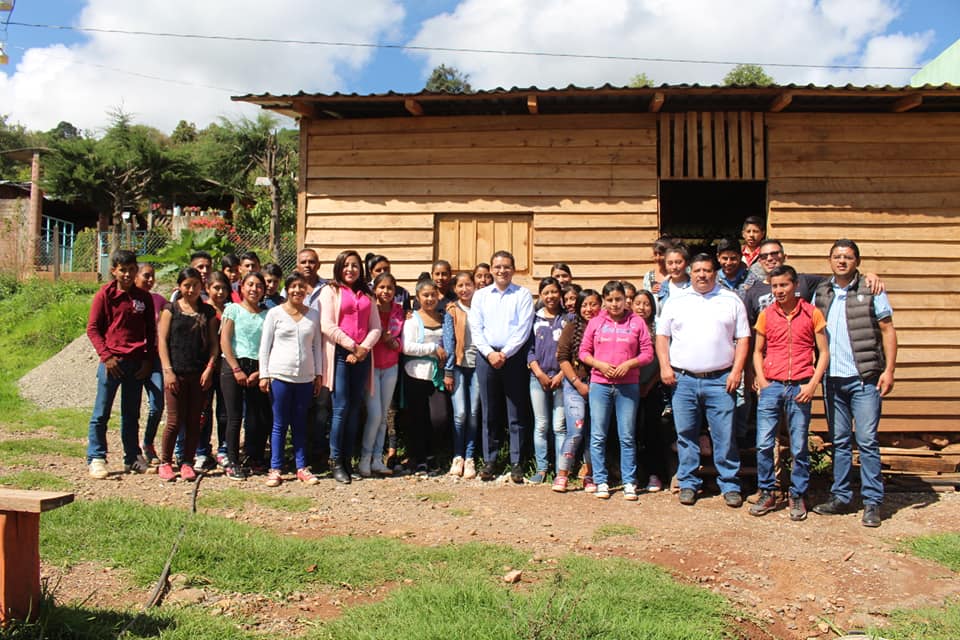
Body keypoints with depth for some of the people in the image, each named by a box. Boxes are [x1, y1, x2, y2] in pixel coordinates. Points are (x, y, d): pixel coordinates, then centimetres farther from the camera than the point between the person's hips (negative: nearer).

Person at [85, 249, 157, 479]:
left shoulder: (144, 297, 8)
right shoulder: (105, 295, -1)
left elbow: (151, 331, 12)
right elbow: (92, 328, -2)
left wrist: (148, 360, 2)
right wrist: (106, 356, -11)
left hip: (137, 363, 3)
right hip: (112, 362, -3)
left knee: (132, 414, 11)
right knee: (101, 413, 0)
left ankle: (133, 458, 19)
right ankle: (96, 459, 7)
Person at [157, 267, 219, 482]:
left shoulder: (208, 312, 9)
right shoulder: (171, 309, 4)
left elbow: (214, 343, 9)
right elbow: (162, 340, -1)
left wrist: (209, 369, -2)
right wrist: (168, 370, -8)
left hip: (200, 374, 2)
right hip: (176, 373, -2)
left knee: (194, 421, 5)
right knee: (175, 421, -2)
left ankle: (187, 463, 15)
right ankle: (165, 462, 13)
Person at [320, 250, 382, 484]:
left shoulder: (367, 296, 18)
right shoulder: (330, 291, 4)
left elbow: (376, 328, 10)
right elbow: (327, 326, -8)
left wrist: (363, 348, -7)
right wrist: (351, 346, -9)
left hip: (362, 356, 4)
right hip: (340, 354, -4)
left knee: (355, 409, 4)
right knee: (341, 407, -9)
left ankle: (348, 459, 11)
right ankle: (335, 461, 0)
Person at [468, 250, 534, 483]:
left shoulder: (523, 295, 3)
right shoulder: (480, 295, 12)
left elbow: (523, 329, -4)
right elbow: (475, 328, 5)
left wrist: (504, 353, -12)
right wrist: (490, 353, -8)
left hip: (514, 356, -2)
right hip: (486, 356, 2)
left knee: (516, 412, 0)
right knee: (489, 411, 6)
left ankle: (516, 463, 6)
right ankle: (489, 460, 13)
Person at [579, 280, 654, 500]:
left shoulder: (637, 322, 4)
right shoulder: (595, 323, 7)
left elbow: (648, 353, 3)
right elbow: (584, 352, 8)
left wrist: (629, 363, -13)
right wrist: (599, 364, -9)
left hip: (628, 385, -1)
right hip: (600, 384, 1)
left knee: (628, 437, 3)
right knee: (598, 436, 2)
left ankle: (629, 482, 12)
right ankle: (601, 481, 12)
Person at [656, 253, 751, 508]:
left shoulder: (731, 301, 7)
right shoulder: (675, 301, 10)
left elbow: (743, 338, 6)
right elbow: (662, 335, 10)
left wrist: (737, 370, -4)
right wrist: (665, 367, -2)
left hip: (720, 380, -1)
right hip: (683, 380, 1)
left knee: (725, 436, 0)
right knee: (686, 435, 6)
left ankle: (730, 486, 11)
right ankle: (688, 483, 17)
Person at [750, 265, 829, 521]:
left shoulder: (812, 313, 1)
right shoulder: (766, 315, 7)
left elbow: (823, 352, 3)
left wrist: (812, 384, -7)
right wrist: (761, 380, 0)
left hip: (799, 387, -1)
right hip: (772, 385, 2)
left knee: (799, 447, 4)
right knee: (763, 444, -2)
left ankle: (798, 496, 18)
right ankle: (767, 493, 13)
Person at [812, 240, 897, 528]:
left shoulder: (871, 290, 0)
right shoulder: (821, 293, 10)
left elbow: (888, 330, -1)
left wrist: (889, 369, -9)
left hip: (864, 378, -4)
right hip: (832, 378, 4)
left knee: (867, 441, -2)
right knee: (839, 441, 10)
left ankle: (872, 502, 7)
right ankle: (840, 497, 18)